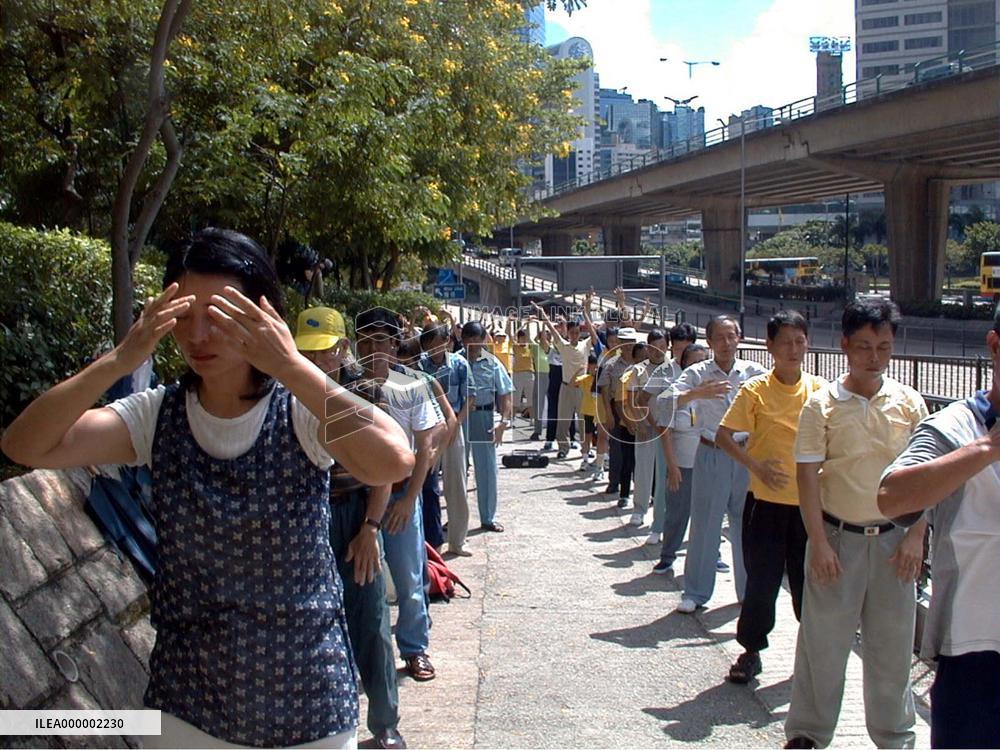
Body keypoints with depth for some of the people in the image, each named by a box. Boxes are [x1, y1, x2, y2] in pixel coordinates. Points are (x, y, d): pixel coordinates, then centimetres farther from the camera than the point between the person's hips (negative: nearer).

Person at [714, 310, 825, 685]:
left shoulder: (820, 390, 2)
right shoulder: (755, 390, -5)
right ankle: (751, 651, 19)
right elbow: (724, 436, -7)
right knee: (761, 581, 3)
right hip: (767, 500, -2)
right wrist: (756, 466, -16)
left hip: (810, 500, 2)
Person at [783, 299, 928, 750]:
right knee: (823, 640, 5)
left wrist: (915, 537, -3)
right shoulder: (822, 404, -5)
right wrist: (819, 543, -11)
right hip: (837, 536, -2)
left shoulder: (909, 402, 2)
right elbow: (807, 476, -7)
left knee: (893, 643, 11)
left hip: (893, 539, 2)